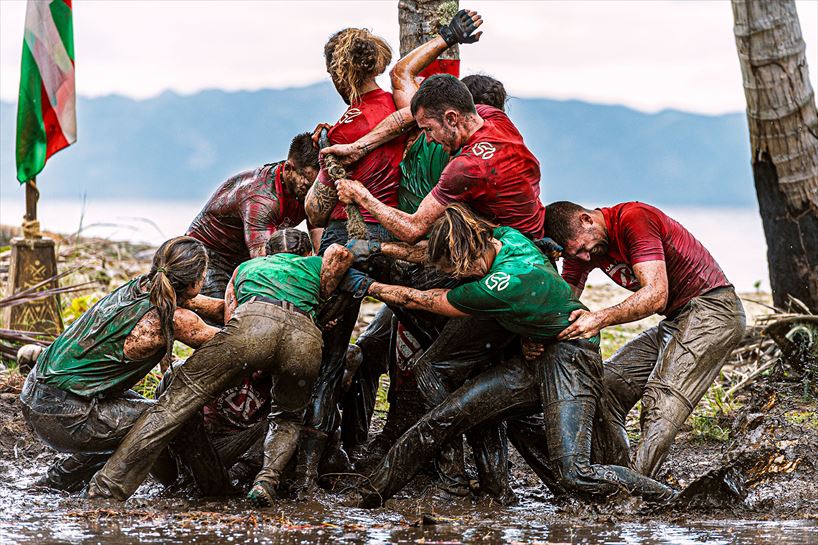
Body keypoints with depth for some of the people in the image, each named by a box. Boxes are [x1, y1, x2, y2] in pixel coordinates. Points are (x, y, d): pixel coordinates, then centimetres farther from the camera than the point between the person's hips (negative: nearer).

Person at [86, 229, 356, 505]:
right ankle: (268, 477, 0)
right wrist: (319, 302, 31)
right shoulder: (316, 266, 41)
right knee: (288, 419, 28)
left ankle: (108, 485, -9)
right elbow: (339, 252, 19)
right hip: (306, 336, 1)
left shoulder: (246, 267, 42)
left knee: (176, 402, -1)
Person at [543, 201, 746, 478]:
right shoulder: (580, 243, 3)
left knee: (662, 400, -25)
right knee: (607, 387, -1)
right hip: (675, 320, 9)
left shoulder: (635, 218, -22)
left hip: (713, 311, -9)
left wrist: (600, 319, -41)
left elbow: (656, 294, -31)